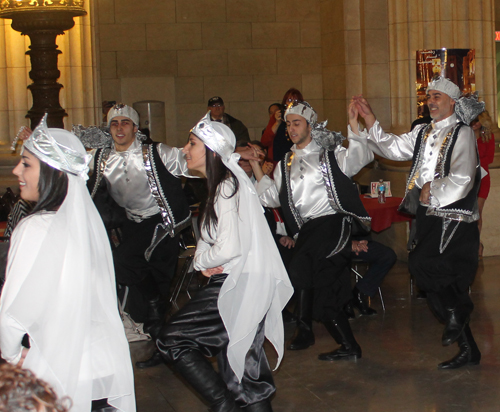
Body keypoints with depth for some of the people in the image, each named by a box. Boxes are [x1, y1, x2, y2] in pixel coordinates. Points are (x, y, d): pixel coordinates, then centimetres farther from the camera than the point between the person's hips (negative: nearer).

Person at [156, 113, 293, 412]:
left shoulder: (227, 187, -14)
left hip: (240, 286, -10)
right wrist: (203, 259, 2)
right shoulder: (224, 183, 17)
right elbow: (210, 239, 23)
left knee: (172, 339, -8)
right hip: (242, 284, 10)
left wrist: (203, 259, -4)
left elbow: (228, 248, -23)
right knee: (245, 364, 12)